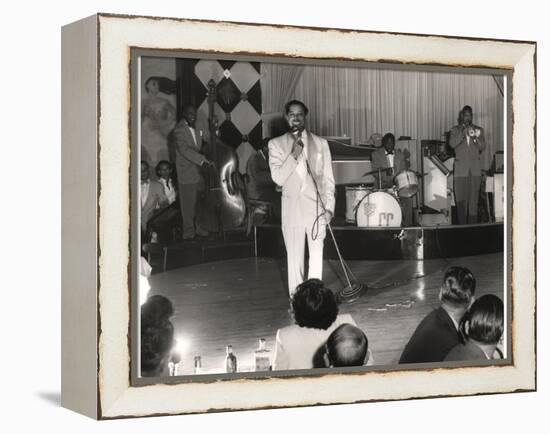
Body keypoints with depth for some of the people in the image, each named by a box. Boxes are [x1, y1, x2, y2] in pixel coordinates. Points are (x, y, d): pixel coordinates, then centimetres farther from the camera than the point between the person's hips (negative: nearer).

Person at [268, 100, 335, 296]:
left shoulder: (320, 143, 5)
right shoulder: (276, 144, 2)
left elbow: (328, 178, 5)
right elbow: (278, 178, -7)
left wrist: (329, 207, -3)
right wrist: (293, 155, -15)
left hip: (316, 206, 1)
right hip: (292, 207, -1)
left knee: (317, 254, 5)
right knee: (294, 256, 0)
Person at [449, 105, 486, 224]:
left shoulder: (479, 130, 14)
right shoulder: (455, 130, 10)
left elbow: (482, 148, 4)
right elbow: (452, 144, -8)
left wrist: (476, 138, -14)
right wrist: (463, 132, -16)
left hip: (475, 169, 1)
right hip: (461, 169, -1)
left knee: (474, 199, -2)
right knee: (461, 199, -6)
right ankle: (462, 225, -2)